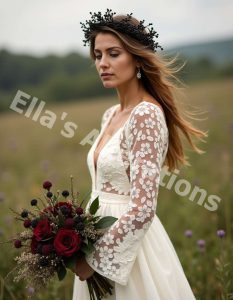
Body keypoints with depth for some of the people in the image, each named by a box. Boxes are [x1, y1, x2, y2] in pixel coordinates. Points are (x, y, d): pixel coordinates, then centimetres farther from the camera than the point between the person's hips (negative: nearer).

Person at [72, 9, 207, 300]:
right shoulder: (111, 115, 8)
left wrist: (94, 257, -17)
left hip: (130, 243, -8)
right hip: (105, 234, 8)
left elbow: (142, 209, -24)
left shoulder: (146, 115, -18)